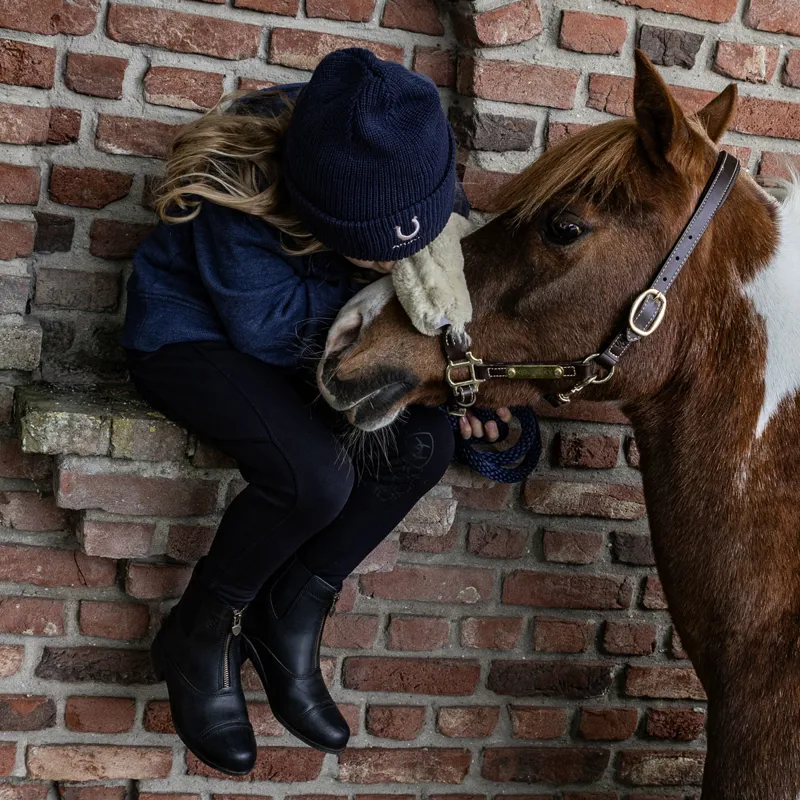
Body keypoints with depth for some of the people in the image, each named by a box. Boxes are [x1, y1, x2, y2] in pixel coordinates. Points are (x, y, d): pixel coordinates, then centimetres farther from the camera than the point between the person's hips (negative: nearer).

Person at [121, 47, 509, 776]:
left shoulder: (400, 167, -17)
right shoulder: (238, 196, -33)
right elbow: (265, 328, -26)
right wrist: (368, 281, -26)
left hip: (316, 340, 7)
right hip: (193, 334, -6)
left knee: (424, 443, -17)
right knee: (315, 476, -31)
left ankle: (287, 628, -4)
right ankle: (202, 638, -6)